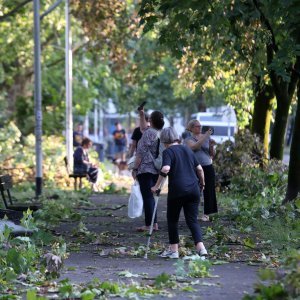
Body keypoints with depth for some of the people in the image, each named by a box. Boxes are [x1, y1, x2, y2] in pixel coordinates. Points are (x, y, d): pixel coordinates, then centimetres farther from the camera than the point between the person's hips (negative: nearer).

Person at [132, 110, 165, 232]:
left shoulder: (148, 133, -13)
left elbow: (141, 152, -14)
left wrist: (135, 168, -9)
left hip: (145, 169, -7)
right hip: (156, 170, 7)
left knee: (147, 196, -4)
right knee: (151, 196, 15)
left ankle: (149, 225, -4)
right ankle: (154, 223, 16)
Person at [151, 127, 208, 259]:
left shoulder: (168, 152, -4)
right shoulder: (187, 150, 14)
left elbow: (165, 169, -21)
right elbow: (199, 169, 15)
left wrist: (157, 186, -13)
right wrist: (202, 183, 30)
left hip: (177, 190, -5)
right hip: (193, 189, 5)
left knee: (172, 219, 12)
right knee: (192, 220, 5)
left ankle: (173, 250, 16)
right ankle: (201, 247, -13)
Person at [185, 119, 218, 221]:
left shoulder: (207, 138, 11)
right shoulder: (189, 139, 5)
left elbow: (212, 154, 14)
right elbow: (194, 146, -18)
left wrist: (212, 146, -7)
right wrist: (205, 136, -22)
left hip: (208, 167, 2)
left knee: (208, 190, -2)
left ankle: (206, 214, 4)